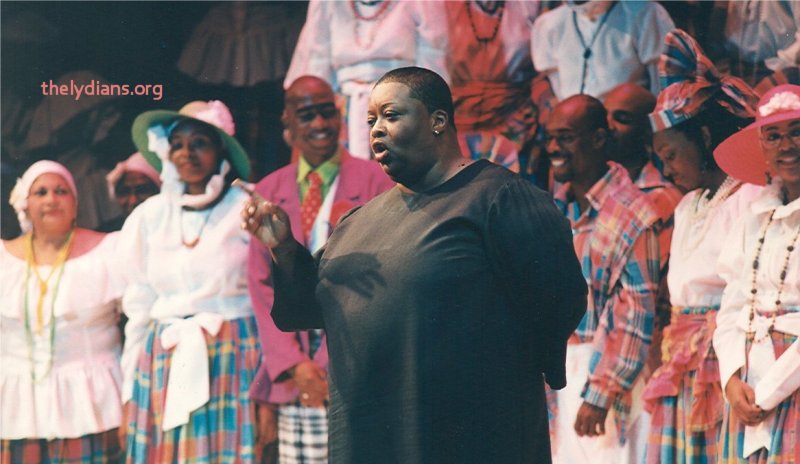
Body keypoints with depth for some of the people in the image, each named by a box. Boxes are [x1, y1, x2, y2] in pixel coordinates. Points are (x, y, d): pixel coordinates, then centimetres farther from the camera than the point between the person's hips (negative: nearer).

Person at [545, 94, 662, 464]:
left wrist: (602, 393, -17)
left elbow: (636, 315, -15)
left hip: (605, 370, -6)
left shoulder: (633, 216, -13)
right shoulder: (557, 207, 9)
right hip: (554, 370, 6)